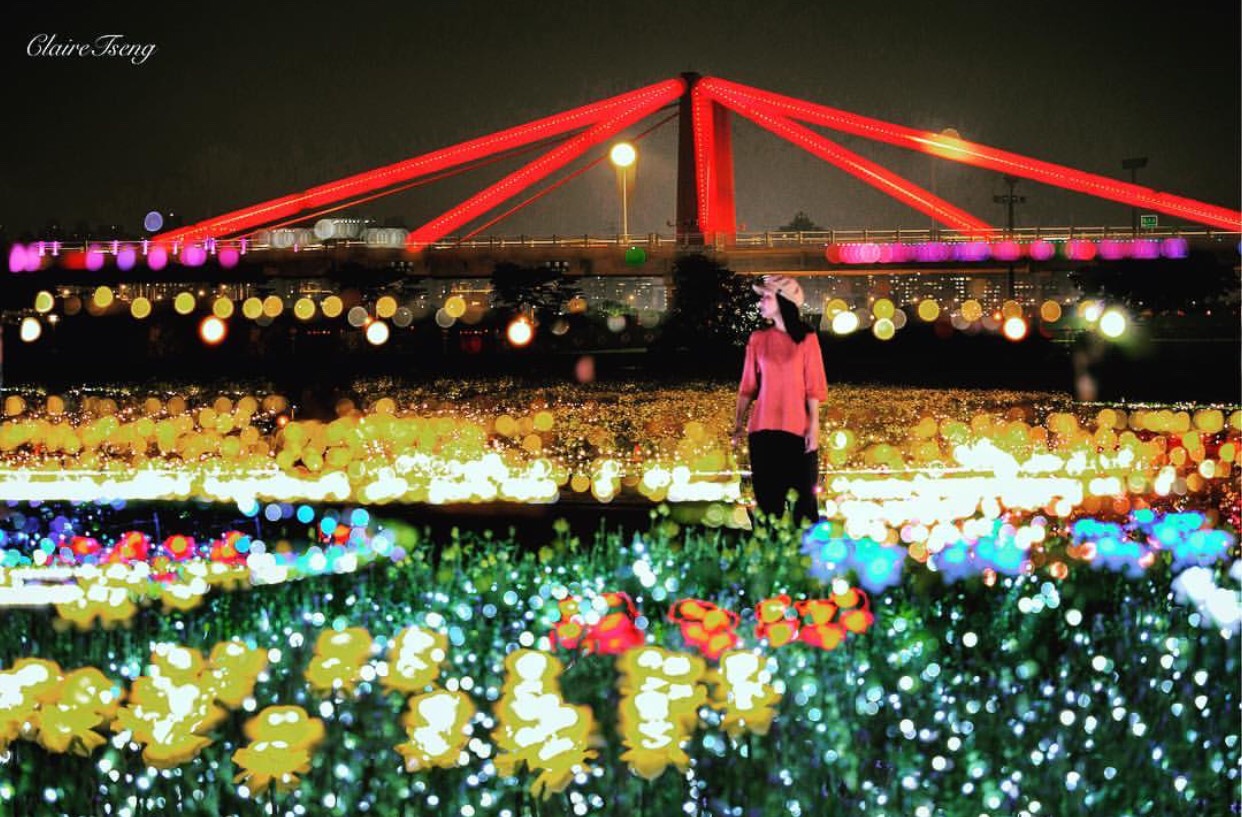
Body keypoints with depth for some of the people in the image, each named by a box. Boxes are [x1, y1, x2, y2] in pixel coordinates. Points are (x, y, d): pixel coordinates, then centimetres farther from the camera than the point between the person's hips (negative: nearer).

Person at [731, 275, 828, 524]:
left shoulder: (806, 339, 1)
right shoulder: (758, 339, 8)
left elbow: (813, 387, -1)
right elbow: (748, 386, 9)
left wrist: (814, 427, -7)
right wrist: (738, 424, 4)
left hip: (797, 431, -2)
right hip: (763, 430, 2)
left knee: (802, 499, -2)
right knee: (767, 498, 3)